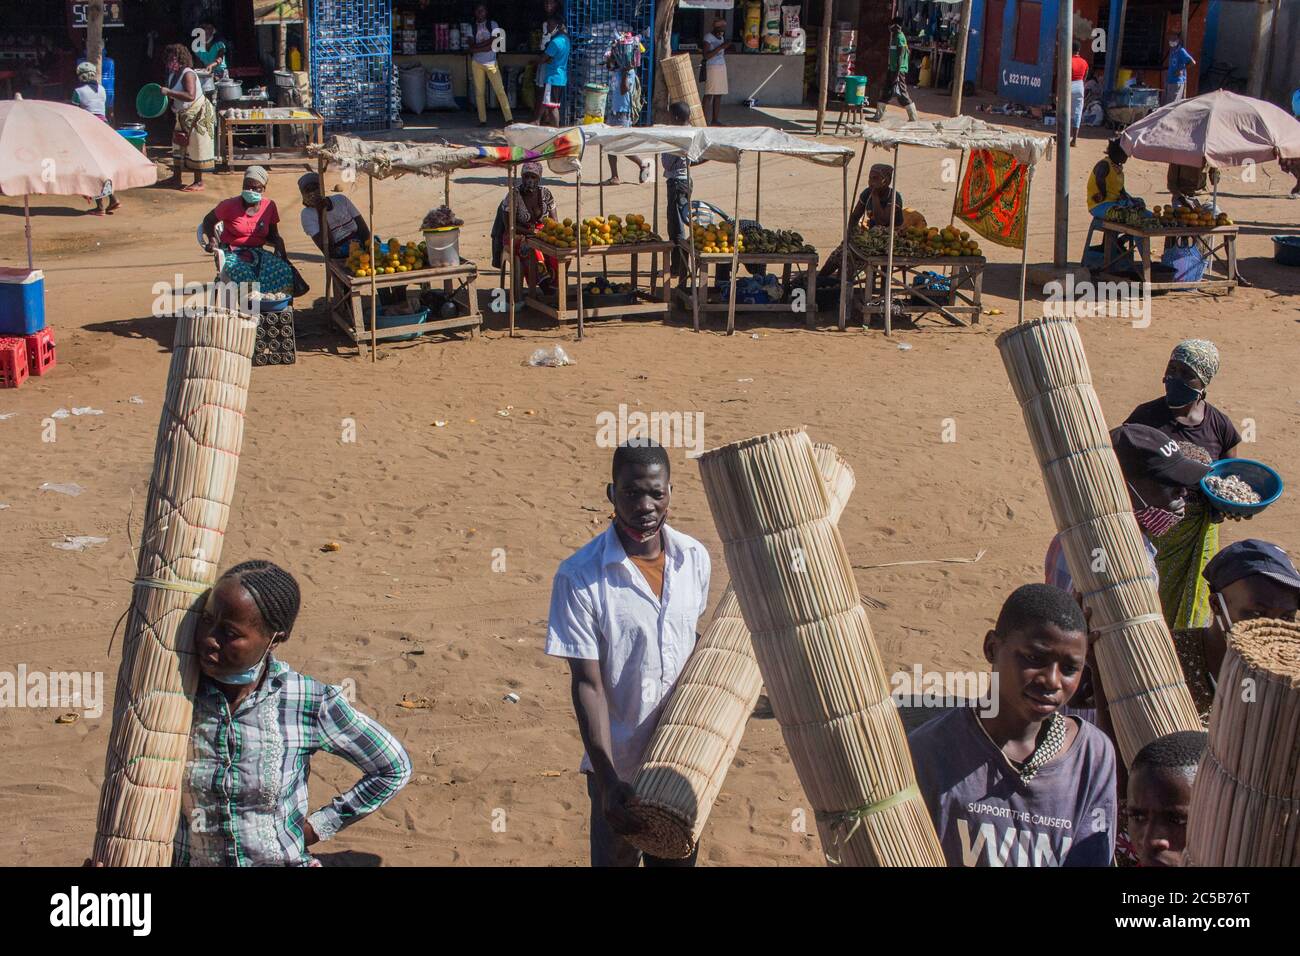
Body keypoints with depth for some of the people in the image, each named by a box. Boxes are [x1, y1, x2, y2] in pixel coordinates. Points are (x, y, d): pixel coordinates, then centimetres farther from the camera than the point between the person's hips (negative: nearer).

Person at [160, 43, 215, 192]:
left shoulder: (188, 74, -22)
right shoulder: (172, 74, 5)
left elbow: (190, 96, -37)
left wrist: (169, 92, -35)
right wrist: (166, 94, -3)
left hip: (198, 114, -9)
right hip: (184, 115, 9)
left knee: (196, 146, -5)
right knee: (178, 145, 13)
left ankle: (199, 182, 1)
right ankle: (176, 178, 22)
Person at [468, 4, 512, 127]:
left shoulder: (493, 24, 4)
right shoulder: (472, 27, 6)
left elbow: (494, 43, -8)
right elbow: (471, 48, -4)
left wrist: (478, 47, -10)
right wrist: (485, 45, -12)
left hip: (491, 63, -2)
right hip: (477, 63, 2)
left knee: (500, 90, -8)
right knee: (479, 92, 2)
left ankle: (509, 118, -11)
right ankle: (482, 120, 6)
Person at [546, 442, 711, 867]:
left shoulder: (695, 558, -5)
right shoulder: (579, 576, -19)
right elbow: (588, 683, -17)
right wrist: (608, 779, -21)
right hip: (619, 766, -4)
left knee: (678, 857, 18)